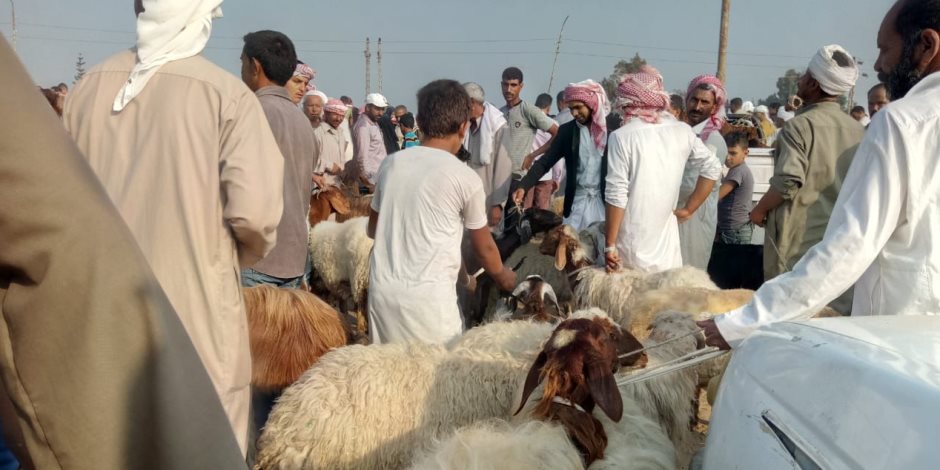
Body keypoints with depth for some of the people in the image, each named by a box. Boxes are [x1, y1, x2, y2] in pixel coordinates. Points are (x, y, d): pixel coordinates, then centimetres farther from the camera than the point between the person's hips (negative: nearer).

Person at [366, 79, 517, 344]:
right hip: (429, 297, -5)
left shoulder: (391, 164, 6)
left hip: (382, 291, 5)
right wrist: (503, 276, 28)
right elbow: (484, 247, 9)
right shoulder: (465, 177, -5)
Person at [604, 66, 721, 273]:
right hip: (666, 241, 4)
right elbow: (712, 168, 9)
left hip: (631, 245, -4)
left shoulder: (622, 136, -9)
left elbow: (616, 194, -12)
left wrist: (610, 245, -8)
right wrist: (688, 209, 14)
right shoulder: (682, 131, 3)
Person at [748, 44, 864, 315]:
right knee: (837, 312, 11)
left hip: (800, 241, -6)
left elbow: (788, 182, -20)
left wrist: (760, 210, -4)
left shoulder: (800, 125, -11)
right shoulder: (859, 131, 7)